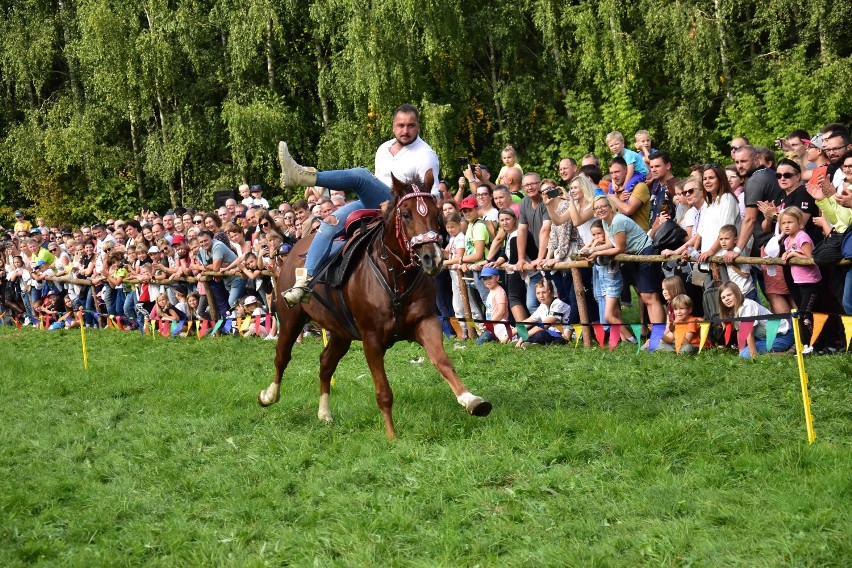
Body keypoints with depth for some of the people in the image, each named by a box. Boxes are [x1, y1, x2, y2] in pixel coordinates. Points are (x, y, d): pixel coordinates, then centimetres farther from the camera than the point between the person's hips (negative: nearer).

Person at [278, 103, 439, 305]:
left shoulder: (426, 156, -6)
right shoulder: (384, 149, 17)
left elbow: (433, 195, -15)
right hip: (373, 205, 8)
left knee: (361, 175, -30)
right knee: (330, 223, -13)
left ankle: (304, 176, -45)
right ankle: (305, 280, -20)